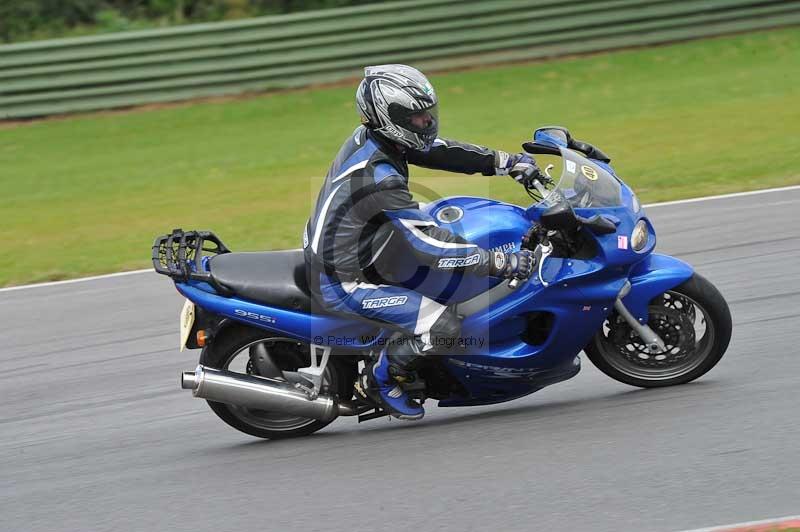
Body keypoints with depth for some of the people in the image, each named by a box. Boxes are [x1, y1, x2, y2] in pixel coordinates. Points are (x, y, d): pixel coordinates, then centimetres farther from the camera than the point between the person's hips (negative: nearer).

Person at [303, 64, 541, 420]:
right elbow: (427, 246, -31)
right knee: (442, 325, -22)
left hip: (332, 253, 10)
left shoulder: (371, 136, -3)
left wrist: (505, 162, -2)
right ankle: (383, 378, 4)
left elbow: (437, 151, 6)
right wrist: (500, 263, -30)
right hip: (344, 282, -10)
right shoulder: (378, 179, -30)